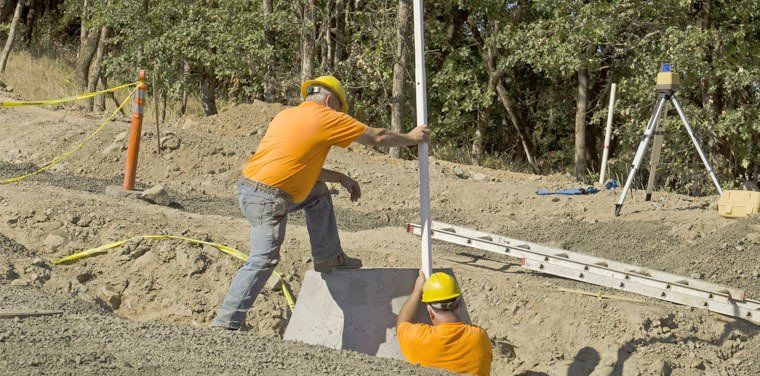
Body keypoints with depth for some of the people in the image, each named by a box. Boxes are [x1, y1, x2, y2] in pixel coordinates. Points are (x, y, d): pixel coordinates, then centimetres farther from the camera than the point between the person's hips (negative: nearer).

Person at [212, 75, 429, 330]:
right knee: (264, 260, -15)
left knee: (318, 193, 26)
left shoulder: (286, 115, 20)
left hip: (249, 187, 9)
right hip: (267, 200, -9)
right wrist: (411, 138, 21)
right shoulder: (325, 117, -2)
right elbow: (377, 138, 5)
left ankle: (327, 257, 31)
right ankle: (225, 323, -20)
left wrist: (341, 178, 27)